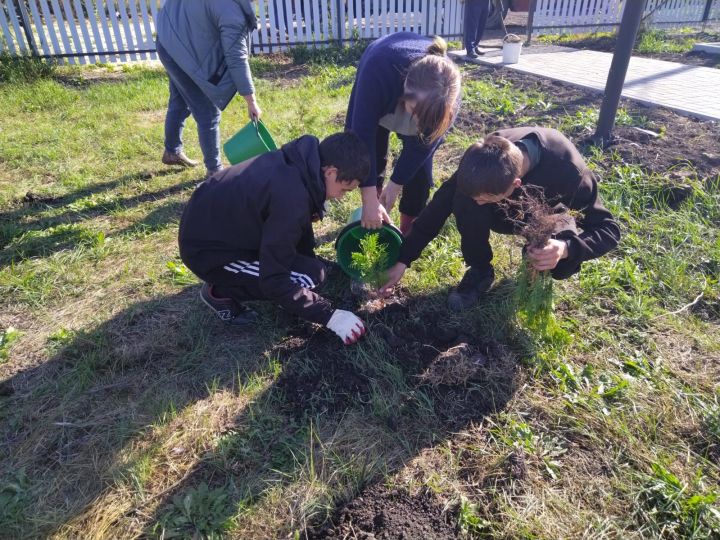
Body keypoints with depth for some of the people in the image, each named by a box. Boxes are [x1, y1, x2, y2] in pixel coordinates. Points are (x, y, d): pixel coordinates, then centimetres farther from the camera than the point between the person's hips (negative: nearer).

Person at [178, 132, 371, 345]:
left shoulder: (301, 162, -6)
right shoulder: (290, 198, -33)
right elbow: (275, 280, -27)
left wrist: (315, 262, 16)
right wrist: (330, 316, -21)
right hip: (206, 248, -9)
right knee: (308, 277, -16)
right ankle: (219, 291, 1)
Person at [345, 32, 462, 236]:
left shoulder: (448, 96, -39)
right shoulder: (378, 69, -46)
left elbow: (422, 144, -25)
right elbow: (363, 133, -42)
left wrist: (396, 184, -21)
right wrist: (370, 200, -42)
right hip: (381, 98, 0)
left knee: (419, 163, -9)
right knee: (373, 152, 0)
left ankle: (408, 230, 6)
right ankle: (370, 212, 25)